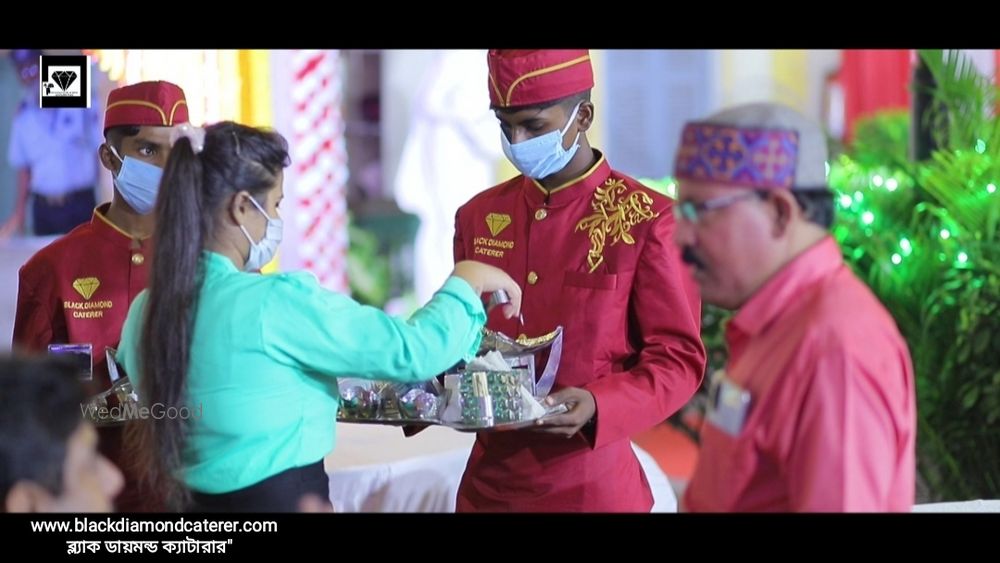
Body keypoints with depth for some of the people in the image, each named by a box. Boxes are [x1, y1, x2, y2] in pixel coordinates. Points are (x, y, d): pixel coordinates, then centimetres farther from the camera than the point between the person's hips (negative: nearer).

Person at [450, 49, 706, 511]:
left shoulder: (646, 219, -8)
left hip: (590, 488, -4)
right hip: (488, 482, 4)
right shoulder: (479, 217, 6)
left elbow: (679, 359, -9)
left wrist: (597, 406, -25)